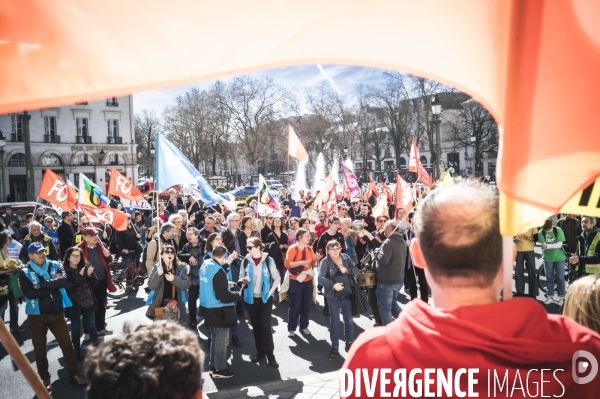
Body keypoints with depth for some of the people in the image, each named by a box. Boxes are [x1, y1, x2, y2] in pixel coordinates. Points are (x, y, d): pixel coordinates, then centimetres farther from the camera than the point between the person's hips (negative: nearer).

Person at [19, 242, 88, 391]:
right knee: (40, 350, 11)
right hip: (37, 316, -1)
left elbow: (64, 281, -18)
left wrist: (41, 285, -21)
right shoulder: (25, 273, -6)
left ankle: (74, 375, 17)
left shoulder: (55, 266, 0)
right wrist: (53, 285, -18)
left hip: (57, 313, 2)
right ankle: (45, 379, 27)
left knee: (67, 345, 6)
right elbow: (30, 293, -20)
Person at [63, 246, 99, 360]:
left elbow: (94, 282, 0)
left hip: (88, 302, 3)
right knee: (76, 328, 8)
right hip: (74, 304, -3)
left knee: (91, 325, 14)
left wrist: (90, 275, -20)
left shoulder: (85, 267, 1)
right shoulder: (64, 270, -10)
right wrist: (80, 276, -27)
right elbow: (66, 286, -21)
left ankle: (97, 347, 29)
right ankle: (77, 352, 20)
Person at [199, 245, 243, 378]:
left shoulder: (205, 265, 4)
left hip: (210, 308, 9)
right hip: (219, 310, -9)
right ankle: (220, 369, 14)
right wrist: (237, 295, -11)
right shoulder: (218, 271, -24)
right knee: (221, 340, 4)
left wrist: (226, 283, 16)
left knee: (215, 338, 21)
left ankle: (213, 366, 31)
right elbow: (222, 296, -25)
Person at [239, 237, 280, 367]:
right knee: (255, 326, 11)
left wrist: (270, 292, -9)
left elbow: (277, 278, -2)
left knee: (265, 326, -4)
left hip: (265, 298, -3)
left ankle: (270, 354, 5)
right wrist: (244, 279, -15)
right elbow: (241, 277, 7)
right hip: (250, 298, 3)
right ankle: (260, 352, 24)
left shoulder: (268, 260, -8)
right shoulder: (246, 261, -1)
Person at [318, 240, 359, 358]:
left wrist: (347, 270, -20)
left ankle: (349, 343, 33)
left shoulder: (346, 258, 0)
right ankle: (335, 347, 17)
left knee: (349, 319, 15)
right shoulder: (325, 262, -10)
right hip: (333, 296, -3)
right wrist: (333, 285, -30)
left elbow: (356, 271, -2)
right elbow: (321, 278, -18)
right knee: (334, 321, 6)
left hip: (347, 294, 3)